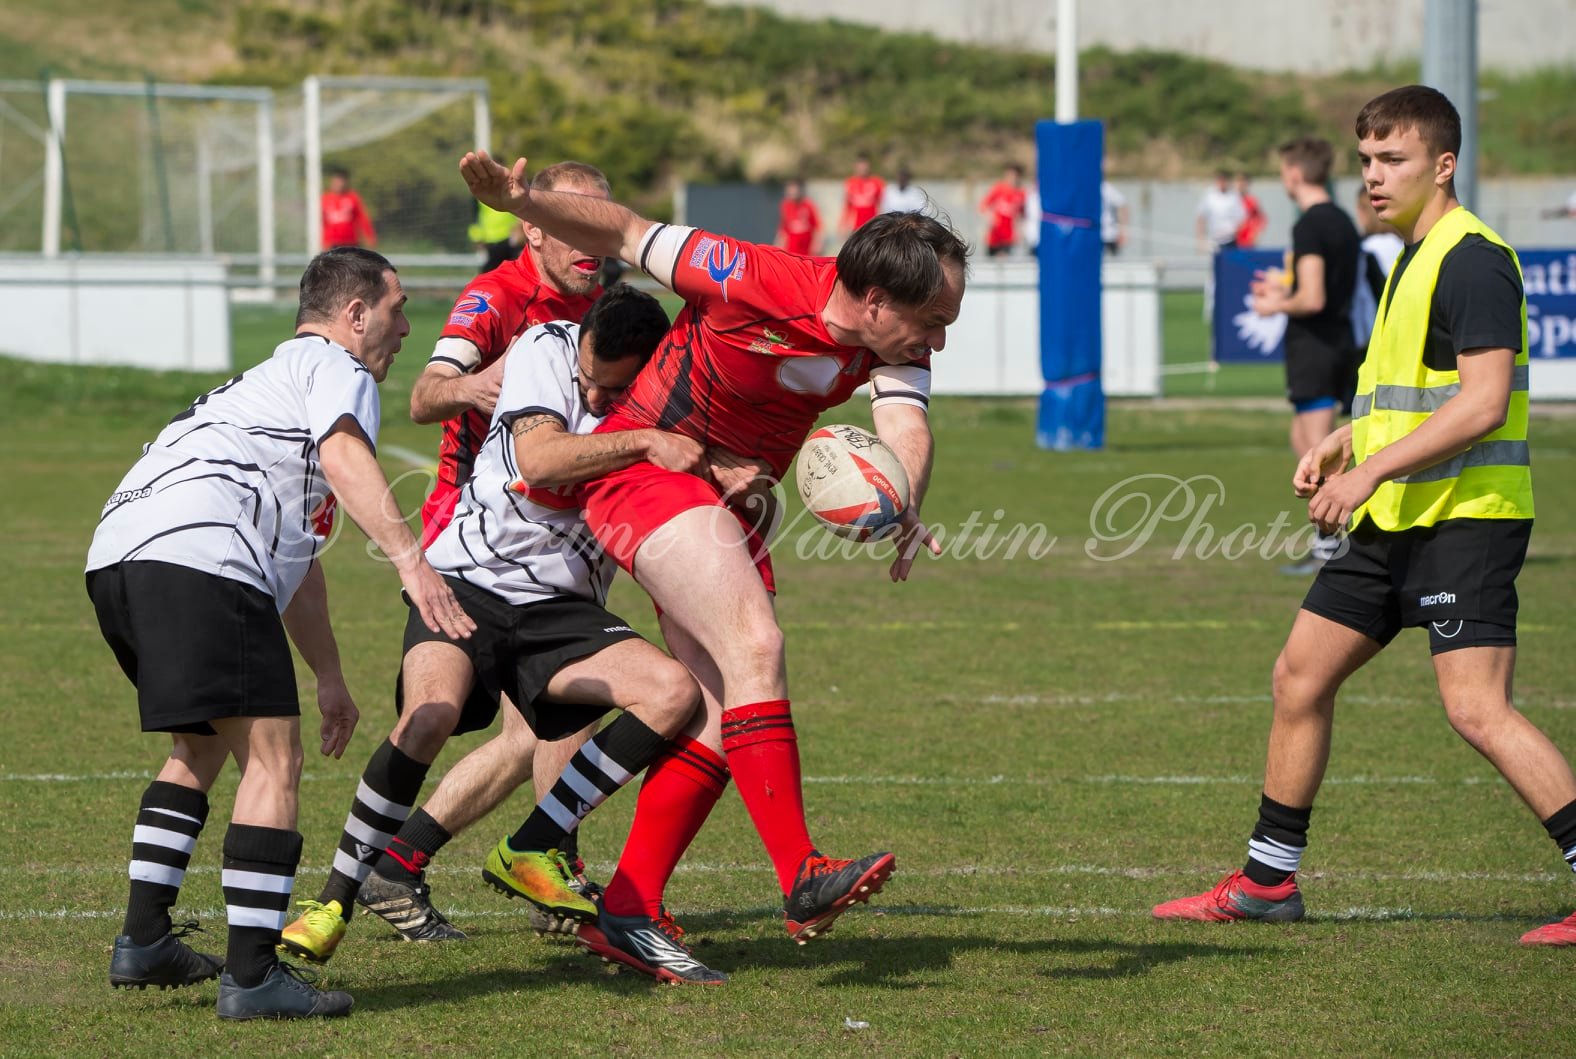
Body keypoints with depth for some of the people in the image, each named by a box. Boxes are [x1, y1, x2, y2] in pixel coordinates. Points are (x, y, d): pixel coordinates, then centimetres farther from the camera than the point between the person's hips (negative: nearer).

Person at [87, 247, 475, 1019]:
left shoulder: (276, 379, 39)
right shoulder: (336, 368, 10)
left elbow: (296, 558, 46)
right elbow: (344, 457, -15)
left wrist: (329, 678, 51)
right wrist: (409, 559, -27)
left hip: (117, 555, 10)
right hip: (196, 556, -10)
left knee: (201, 750, 27)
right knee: (272, 758, -8)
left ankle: (142, 941, 28)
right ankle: (253, 976, -12)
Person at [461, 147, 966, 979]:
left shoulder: (895, 344, -8)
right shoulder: (756, 282, -24)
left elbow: (905, 426, -22)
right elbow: (626, 233, -14)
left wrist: (901, 504, -43)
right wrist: (520, 200, -26)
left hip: (732, 504, 8)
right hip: (648, 468, -8)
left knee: (724, 717, 4)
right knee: (755, 646, -25)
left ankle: (627, 912, 11)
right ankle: (801, 880, -30)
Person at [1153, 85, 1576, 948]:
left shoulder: (1473, 260, -14)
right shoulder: (1412, 259, 17)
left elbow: (1482, 402, -23)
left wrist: (1372, 470, -22)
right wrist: (1341, 442, 15)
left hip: (1465, 518, -10)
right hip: (1395, 520, 10)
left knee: (1475, 709, -19)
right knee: (1300, 677, 12)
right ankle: (1267, 881, 23)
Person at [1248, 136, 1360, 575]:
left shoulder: (1310, 226, -17)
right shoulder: (1343, 222, 12)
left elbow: (1312, 300, -24)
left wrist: (1277, 305, -6)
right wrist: (1286, 285, 23)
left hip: (1313, 344, -9)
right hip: (1341, 339, 9)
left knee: (1316, 451, -4)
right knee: (1303, 442, 18)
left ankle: (1329, 550, -2)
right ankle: (1329, 539, 18)